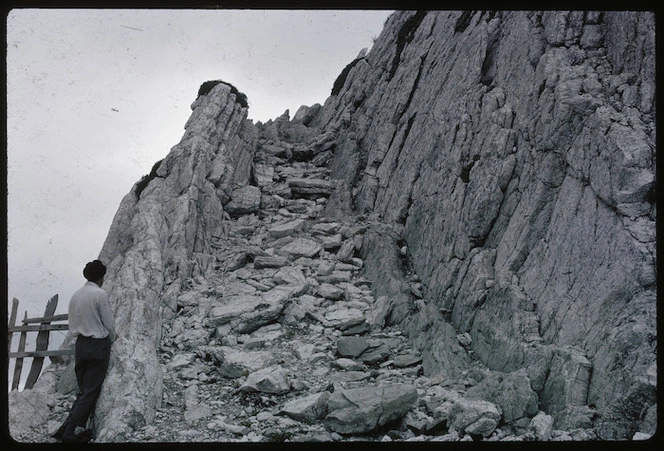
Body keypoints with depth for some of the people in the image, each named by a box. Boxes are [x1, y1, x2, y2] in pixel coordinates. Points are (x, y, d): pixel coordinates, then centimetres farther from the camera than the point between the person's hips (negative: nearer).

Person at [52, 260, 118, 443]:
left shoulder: (76, 295, 8)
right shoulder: (100, 294, -13)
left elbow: (72, 324, 13)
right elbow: (108, 322, -9)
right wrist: (112, 337, 13)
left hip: (80, 344, 7)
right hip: (98, 346, -7)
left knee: (83, 390, 14)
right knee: (91, 391, -2)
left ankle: (67, 428, 5)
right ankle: (68, 431, -8)